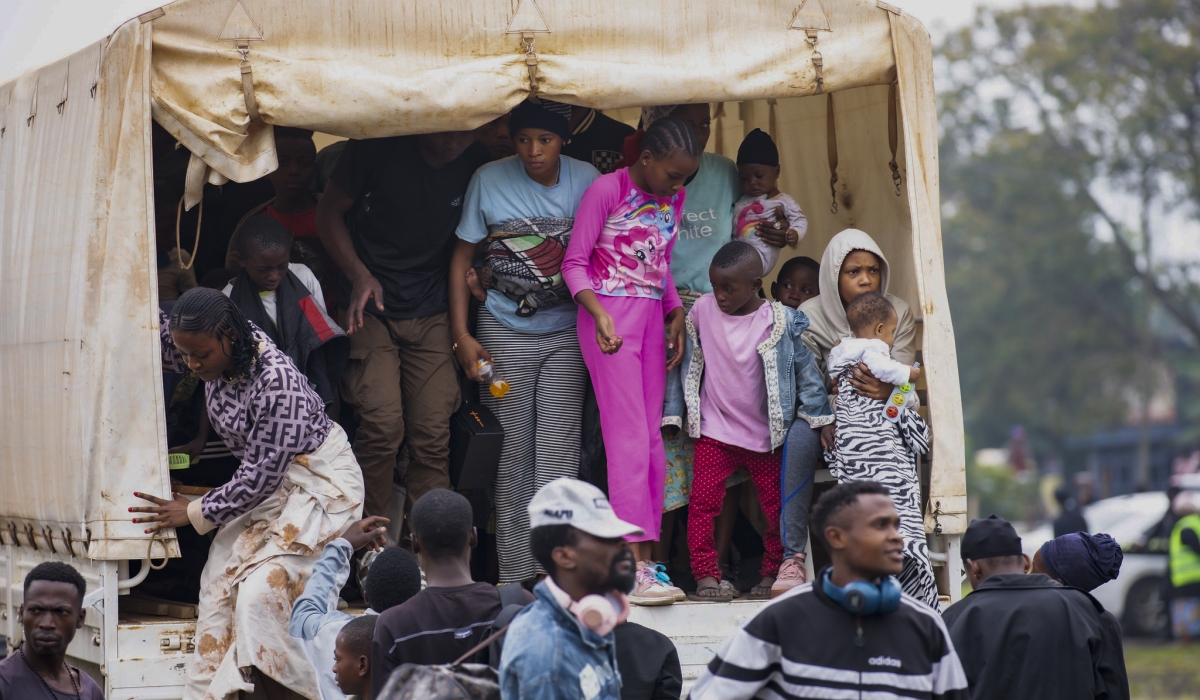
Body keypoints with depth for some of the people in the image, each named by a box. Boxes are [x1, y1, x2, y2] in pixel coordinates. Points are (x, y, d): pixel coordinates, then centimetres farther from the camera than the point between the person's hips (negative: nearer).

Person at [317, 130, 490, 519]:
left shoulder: (476, 165, -2)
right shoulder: (379, 147, -11)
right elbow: (329, 212, -1)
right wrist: (359, 275, -14)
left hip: (431, 315, 3)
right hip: (370, 309, -3)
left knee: (434, 433, -7)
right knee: (382, 423, -17)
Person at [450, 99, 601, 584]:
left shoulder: (586, 180, -1)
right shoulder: (489, 181, -3)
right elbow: (462, 257, 2)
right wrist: (461, 335, -3)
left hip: (567, 331, 1)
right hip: (505, 331, 0)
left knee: (559, 451, -5)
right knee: (511, 453, 2)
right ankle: (514, 576, 7)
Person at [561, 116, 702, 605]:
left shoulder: (673, 199, 11)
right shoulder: (607, 190, -10)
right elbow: (574, 262, -9)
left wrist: (676, 316, 8)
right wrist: (598, 313, -23)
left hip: (651, 316, 7)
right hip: (610, 315, -7)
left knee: (652, 439, 5)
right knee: (628, 435, -13)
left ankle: (646, 557, 8)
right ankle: (636, 566, -17)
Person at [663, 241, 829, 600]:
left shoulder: (781, 322, -10)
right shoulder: (702, 310, -4)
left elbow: (805, 369, -2)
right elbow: (685, 360, 6)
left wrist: (819, 419, -3)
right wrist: (673, 412, 8)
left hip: (767, 433, -1)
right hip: (714, 430, 1)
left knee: (775, 504, 6)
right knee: (703, 501, -7)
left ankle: (773, 571, 20)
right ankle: (705, 574, -2)